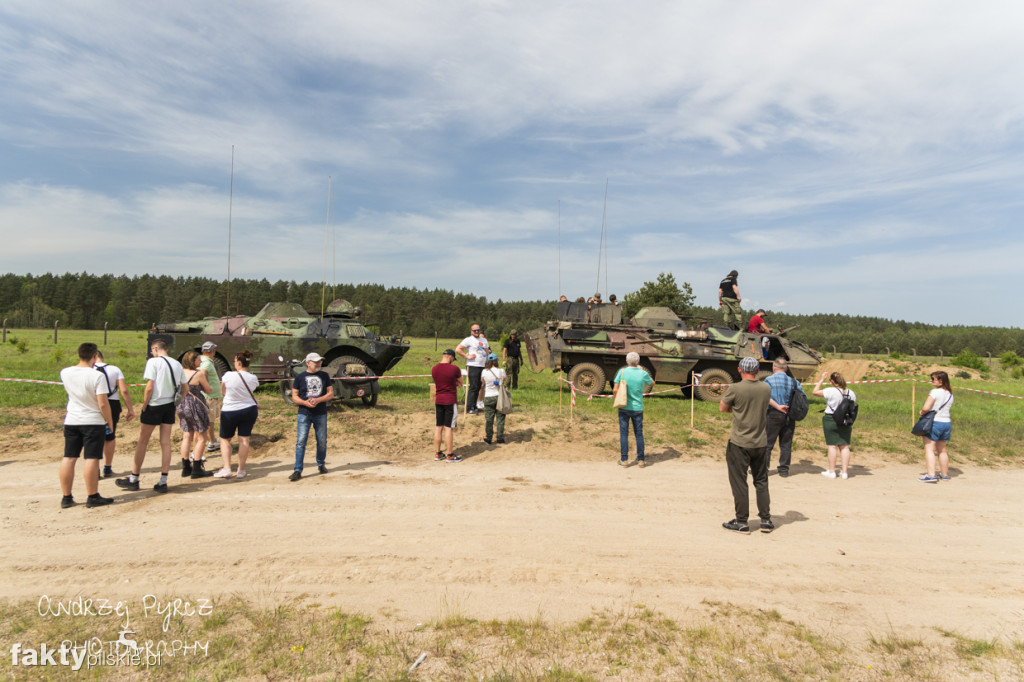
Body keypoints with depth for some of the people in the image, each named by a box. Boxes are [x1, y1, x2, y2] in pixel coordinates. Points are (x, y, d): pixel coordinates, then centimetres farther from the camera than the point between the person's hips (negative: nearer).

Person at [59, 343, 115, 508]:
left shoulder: (65, 373, -2)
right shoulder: (97, 376, -17)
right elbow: (103, 403, -17)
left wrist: (83, 365, 20)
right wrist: (109, 421, -5)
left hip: (71, 421, 6)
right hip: (93, 422, -5)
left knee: (69, 458, 11)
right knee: (92, 459, -1)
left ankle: (66, 497, 18)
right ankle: (92, 497, 5)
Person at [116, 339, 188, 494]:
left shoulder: (153, 362, -9)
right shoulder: (177, 364, 9)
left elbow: (149, 388, -15)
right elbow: (185, 389, 10)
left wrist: (143, 407, -6)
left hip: (154, 405, -5)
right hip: (169, 406, 5)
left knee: (142, 442, 8)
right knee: (165, 443, 7)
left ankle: (133, 479, 18)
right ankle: (163, 482, 8)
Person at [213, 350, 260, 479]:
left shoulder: (228, 376, -15)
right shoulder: (253, 378, -8)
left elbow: (223, 391, 2)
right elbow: (250, 393, 5)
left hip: (229, 412, -2)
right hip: (249, 410, 2)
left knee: (225, 439, 14)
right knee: (244, 440, 5)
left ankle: (226, 469, 7)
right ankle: (241, 470, 9)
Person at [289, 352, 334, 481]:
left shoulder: (324, 376, 7)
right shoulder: (300, 377, 2)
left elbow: (331, 394, 3)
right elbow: (294, 396, 2)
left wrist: (317, 400, -13)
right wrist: (305, 402, -17)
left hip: (321, 414, 2)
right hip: (304, 414, -2)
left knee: (322, 441, 8)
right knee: (301, 442, -7)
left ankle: (321, 464, 28)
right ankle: (298, 470, -3)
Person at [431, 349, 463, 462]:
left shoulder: (434, 369, 3)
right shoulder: (454, 369, -12)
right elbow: (460, 383, 1)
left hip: (438, 401, 5)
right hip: (450, 401, -5)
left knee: (438, 427, 11)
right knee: (449, 428, -1)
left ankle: (437, 454, 18)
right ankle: (450, 455, 5)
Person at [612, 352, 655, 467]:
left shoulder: (622, 372, -9)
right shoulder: (643, 373, -6)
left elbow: (615, 390, -10)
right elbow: (652, 383, 15)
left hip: (624, 407, -1)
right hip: (638, 408, 1)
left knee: (624, 434, 6)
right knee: (639, 434, 10)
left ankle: (624, 460, 8)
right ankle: (640, 460, 13)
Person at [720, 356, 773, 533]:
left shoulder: (734, 389, -15)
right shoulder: (766, 389, 0)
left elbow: (722, 408, -2)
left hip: (739, 443, -4)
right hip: (760, 442, 5)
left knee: (739, 482, 5)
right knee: (761, 481, 16)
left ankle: (742, 522, 11)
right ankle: (766, 520, 21)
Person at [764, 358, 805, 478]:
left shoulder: (769, 380, -5)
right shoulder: (794, 381, 7)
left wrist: (777, 406, -15)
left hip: (774, 415, -4)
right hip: (789, 417, 4)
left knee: (767, 442, 3)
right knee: (786, 444, 10)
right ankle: (784, 470, 14)